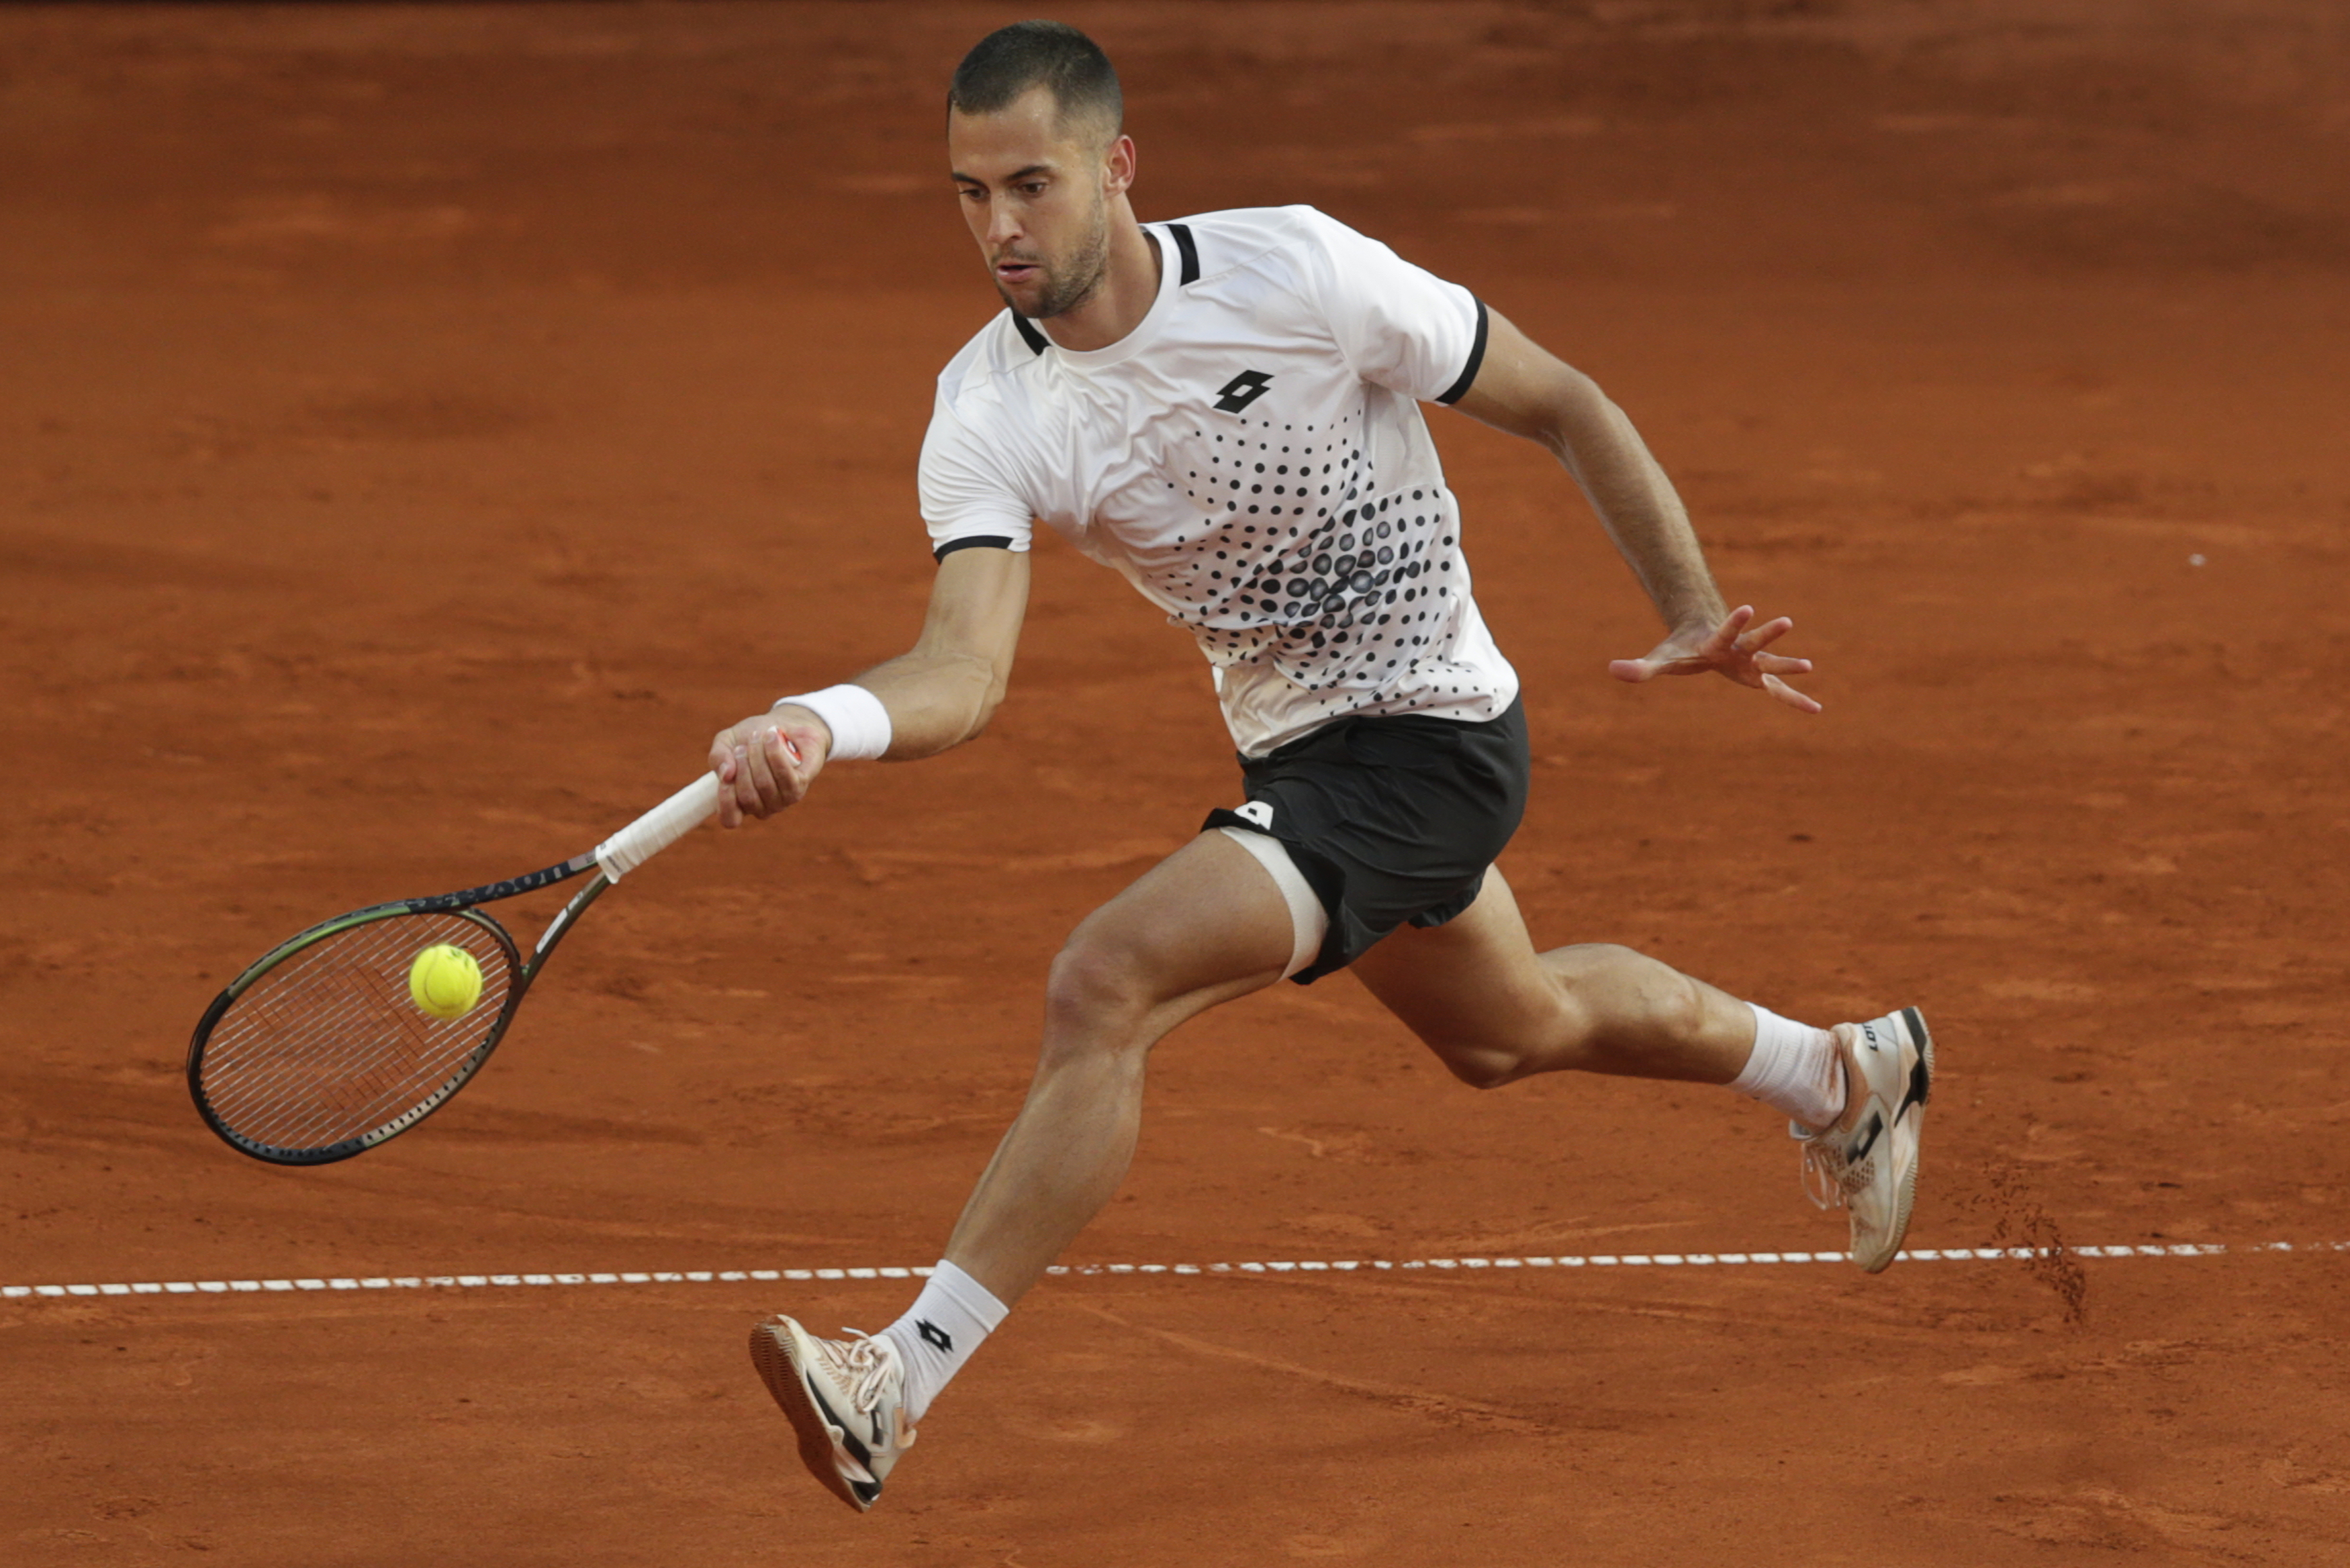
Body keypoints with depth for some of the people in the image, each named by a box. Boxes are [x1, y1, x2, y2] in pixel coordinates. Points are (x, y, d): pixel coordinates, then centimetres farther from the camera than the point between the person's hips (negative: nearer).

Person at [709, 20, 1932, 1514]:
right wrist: (820, 726, -47)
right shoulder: (990, 414, -11)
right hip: (1297, 754, 8)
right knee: (1509, 1027, 32)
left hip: (1434, 736, -7)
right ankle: (1847, 1078, 61)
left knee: (1106, 983, -25)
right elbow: (966, 672, -25)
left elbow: (1565, 407, -10)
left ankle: (895, 1386, -22)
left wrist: (1694, 610, -17)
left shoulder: (1297, 272, -22)